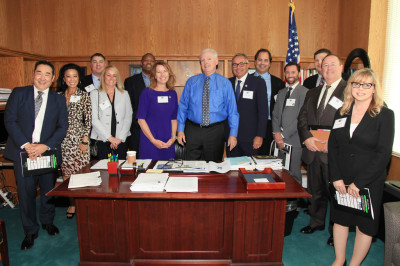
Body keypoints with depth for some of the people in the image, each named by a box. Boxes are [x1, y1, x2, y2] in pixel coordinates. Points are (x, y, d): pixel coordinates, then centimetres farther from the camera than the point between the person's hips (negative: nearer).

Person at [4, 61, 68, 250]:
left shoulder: (59, 100, 6)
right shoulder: (18, 93, 4)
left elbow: (62, 127, 1)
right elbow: (10, 121, -2)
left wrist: (45, 146, -12)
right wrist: (25, 145, -13)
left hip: (48, 152, 1)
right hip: (23, 151, 0)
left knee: (48, 190, 10)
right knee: (25, 192, 4)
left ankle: (47, 222, 35)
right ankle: (30, 232, 23)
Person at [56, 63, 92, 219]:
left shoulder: (84, 95, 1)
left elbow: (88, 120, -3)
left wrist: (85, 140, -8)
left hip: (79, 139, -3)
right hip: (62, 141, 3)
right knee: (66, 175, 5)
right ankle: (72, 204, 20)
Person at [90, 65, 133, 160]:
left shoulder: (124, 94, 12)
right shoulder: (95, 94, 6)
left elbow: (128, 117, 6)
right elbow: (94, 119, -2)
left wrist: (120, 138, -5)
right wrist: (110, 138, -9)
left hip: (121, 140, 2)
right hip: (102, 141, -1)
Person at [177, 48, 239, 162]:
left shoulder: (225, 83, 1)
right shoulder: (191, 82, 5)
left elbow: (232, 110, -1)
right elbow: (182, 106, 6)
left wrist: (233, 134, -6)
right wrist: (180, 129, 0)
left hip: (215, 131, -1)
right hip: (193, 131, 1)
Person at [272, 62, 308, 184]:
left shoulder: (304, 92, -4)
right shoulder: (281, 93, 19)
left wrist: (284, 135, -11)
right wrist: (276, 133, -1)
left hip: (294, 140, -5)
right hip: (280, 140, 6)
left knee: (294, 175, -2)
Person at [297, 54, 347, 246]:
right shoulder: (312, 93, 16)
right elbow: (302, 117, 10)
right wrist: (306, 138, -6)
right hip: (313, 150, 6)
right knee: (315, 190, 18)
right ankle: (316, 222, 36)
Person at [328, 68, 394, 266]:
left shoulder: (385, 115, -6)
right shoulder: (341, 113, 5)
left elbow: (383, 153, -12)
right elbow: (332, 147, 4)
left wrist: (359, 182, -16)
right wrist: (336, 177, -6)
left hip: (369, 182, -3)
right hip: (341, 181, 4)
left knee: (365, 225, 9)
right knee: (340, 219, 15)